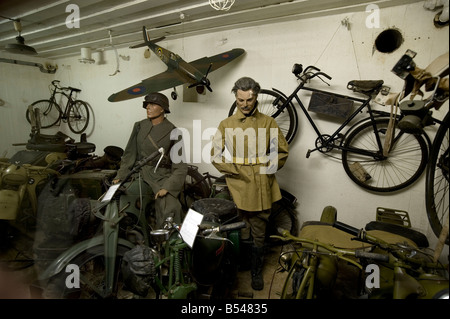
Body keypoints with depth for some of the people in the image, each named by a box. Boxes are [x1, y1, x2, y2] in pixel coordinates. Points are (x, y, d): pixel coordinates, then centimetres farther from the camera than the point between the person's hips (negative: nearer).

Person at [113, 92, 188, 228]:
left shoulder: (173, 132, -1)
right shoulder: (139, 126, 11)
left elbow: (180, 165, -5)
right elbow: (130, 153, 16)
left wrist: (167, 187, -15)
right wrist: (120, 176, 8)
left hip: (162, 177, -3)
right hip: (140, 173, 4)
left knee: (171, 209, -28)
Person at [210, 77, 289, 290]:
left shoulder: (268, 123, 5)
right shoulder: (226, 125, 5)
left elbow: (282, 152, 9)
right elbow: (215, 155, 1)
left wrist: (266, 169, 0)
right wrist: (238, 171, -6)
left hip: (261, 189, 1)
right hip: (237, 188, 0)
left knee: (258, 236, 13)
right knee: (240, 234, 10)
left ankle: (257, 272, 33)